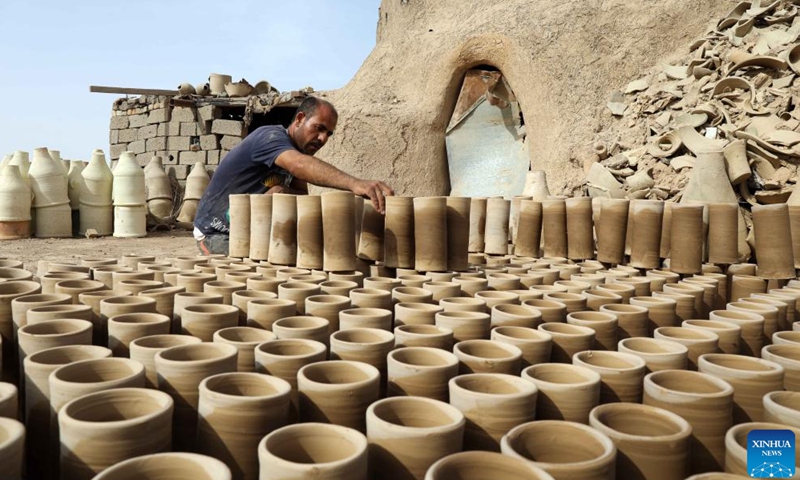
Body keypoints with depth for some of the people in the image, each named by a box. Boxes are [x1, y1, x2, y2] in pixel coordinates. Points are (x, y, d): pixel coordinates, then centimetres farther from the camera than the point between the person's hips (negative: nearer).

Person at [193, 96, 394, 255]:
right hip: (217, 234, -8)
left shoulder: (298, 149, 4)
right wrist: (355, 183, -60)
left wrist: (282, 192, -28)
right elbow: (302, 165, -45)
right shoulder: (270, 137, -23)